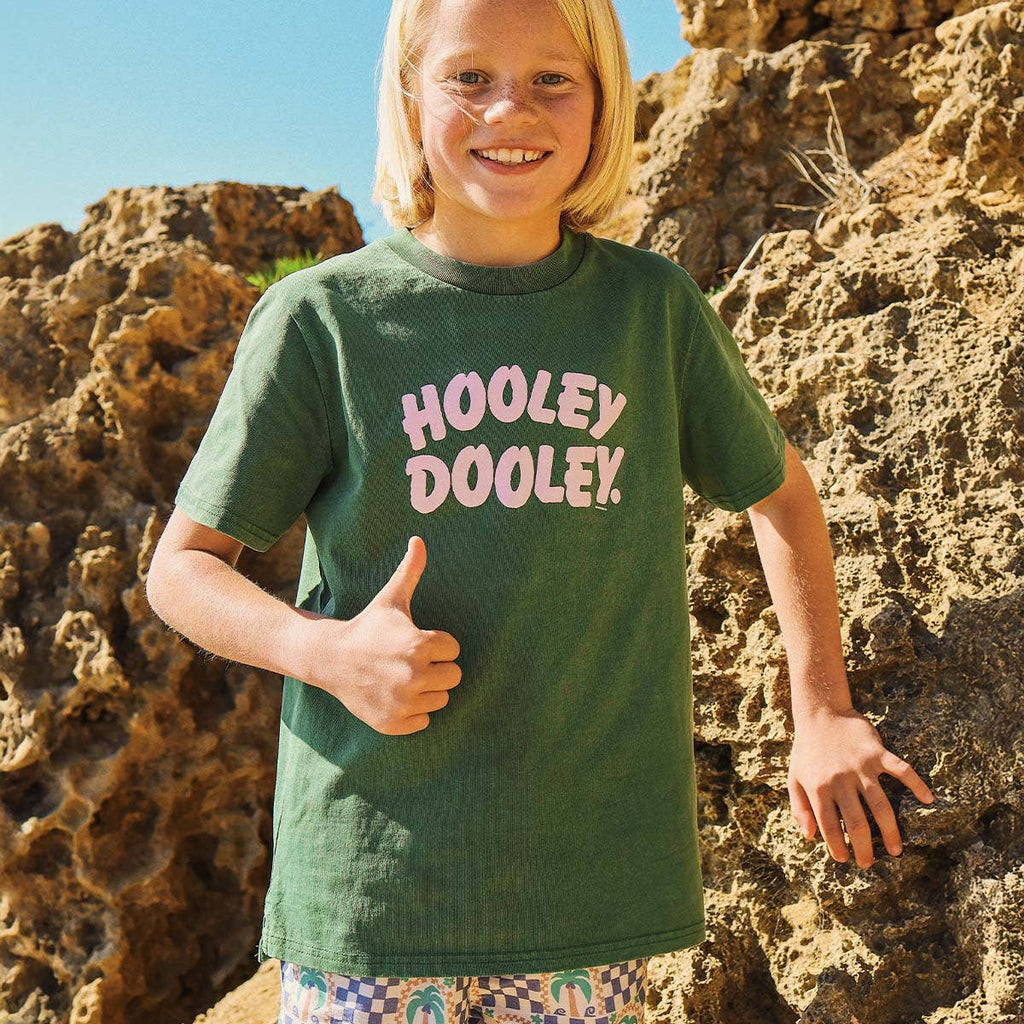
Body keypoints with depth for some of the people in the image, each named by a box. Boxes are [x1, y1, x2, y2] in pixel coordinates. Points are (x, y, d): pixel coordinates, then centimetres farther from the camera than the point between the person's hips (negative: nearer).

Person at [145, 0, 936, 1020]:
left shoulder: (654, 305, 4)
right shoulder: (320, 315, -2)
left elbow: (780, 490, 19)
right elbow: (182, 568, 1)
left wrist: (822, 714, 12)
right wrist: (328, 651, -18)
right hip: (370, 882, -1)